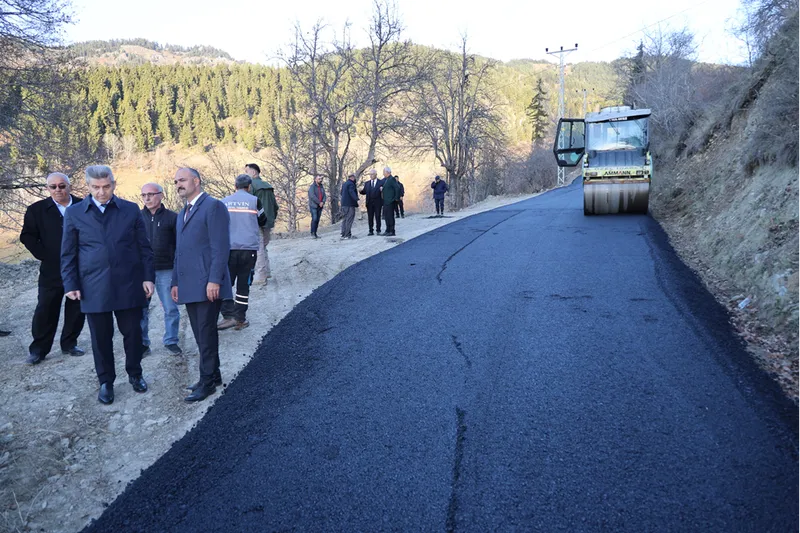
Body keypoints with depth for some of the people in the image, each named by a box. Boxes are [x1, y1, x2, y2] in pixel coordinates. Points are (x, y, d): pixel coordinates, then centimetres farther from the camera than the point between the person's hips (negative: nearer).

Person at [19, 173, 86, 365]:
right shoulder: (37, 210, 1)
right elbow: (27, 236, 0)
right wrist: (44, 256, -9)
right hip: (51, 271, -1)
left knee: (76, 310, 9)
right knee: (46, 311, 3)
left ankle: (69, 344, 24)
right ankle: (38, 349, 14)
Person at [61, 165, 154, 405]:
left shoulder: (131, 210, 4)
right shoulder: (74, 213, 4)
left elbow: (144, 247, 6)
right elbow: (68, 253, 5)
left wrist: (148, 277, 0)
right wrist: (70, 284, -2)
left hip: (129, 285, 0)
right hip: (94, 288, 0)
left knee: (133, 333, 8)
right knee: (101, 338, 8)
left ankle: (135, 374, 29)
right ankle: (106, 382, 24)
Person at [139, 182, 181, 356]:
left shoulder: (172, 217, 0)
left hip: (166, 271, -1)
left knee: (171, 309, 4)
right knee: (141, 309, 5)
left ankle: (171, 341, 18)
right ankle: (143, 344, 16)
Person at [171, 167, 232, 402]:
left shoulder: (213, 206, -7)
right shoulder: (183, 213, 21)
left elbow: (221, 247, -15)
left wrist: (214, 280, -20)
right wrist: (176, 281, 18)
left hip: (206, 285, -8)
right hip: (189, 286, 9)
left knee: (206, 334, -3)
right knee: (201, 334, 13)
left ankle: (207, 381, 6)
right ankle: (213, 374, 23)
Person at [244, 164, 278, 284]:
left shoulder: (251, 185, -9)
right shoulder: (268, 186, 14)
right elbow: (275, 205, 16)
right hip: (268, 223, 7)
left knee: (258, 249, -3)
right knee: (263, 247, 20)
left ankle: (260, 277, -2)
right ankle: (266, 272, 24)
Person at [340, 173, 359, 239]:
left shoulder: (344, 184, 17)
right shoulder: (351, 184, -11)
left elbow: (341, 193, 26)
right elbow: (352, 193, -26)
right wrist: (357, 199, -37)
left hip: (344, 204, 9)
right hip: (350, 204, -9)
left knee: (344, 219, 13)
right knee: (349, 220, -8)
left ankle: (343, 234, 15)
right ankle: (348, 235, -10)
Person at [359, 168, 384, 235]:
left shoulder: (381, 182, 2)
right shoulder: (366, 183, 12)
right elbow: (364, 192, 8)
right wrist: (361, 190, -13)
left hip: (377, 203, -3)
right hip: (369, 203, 3)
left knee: (377, 217, 1)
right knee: (370, 217, 3)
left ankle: (378, 230, 8)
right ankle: (371, 231, 8)